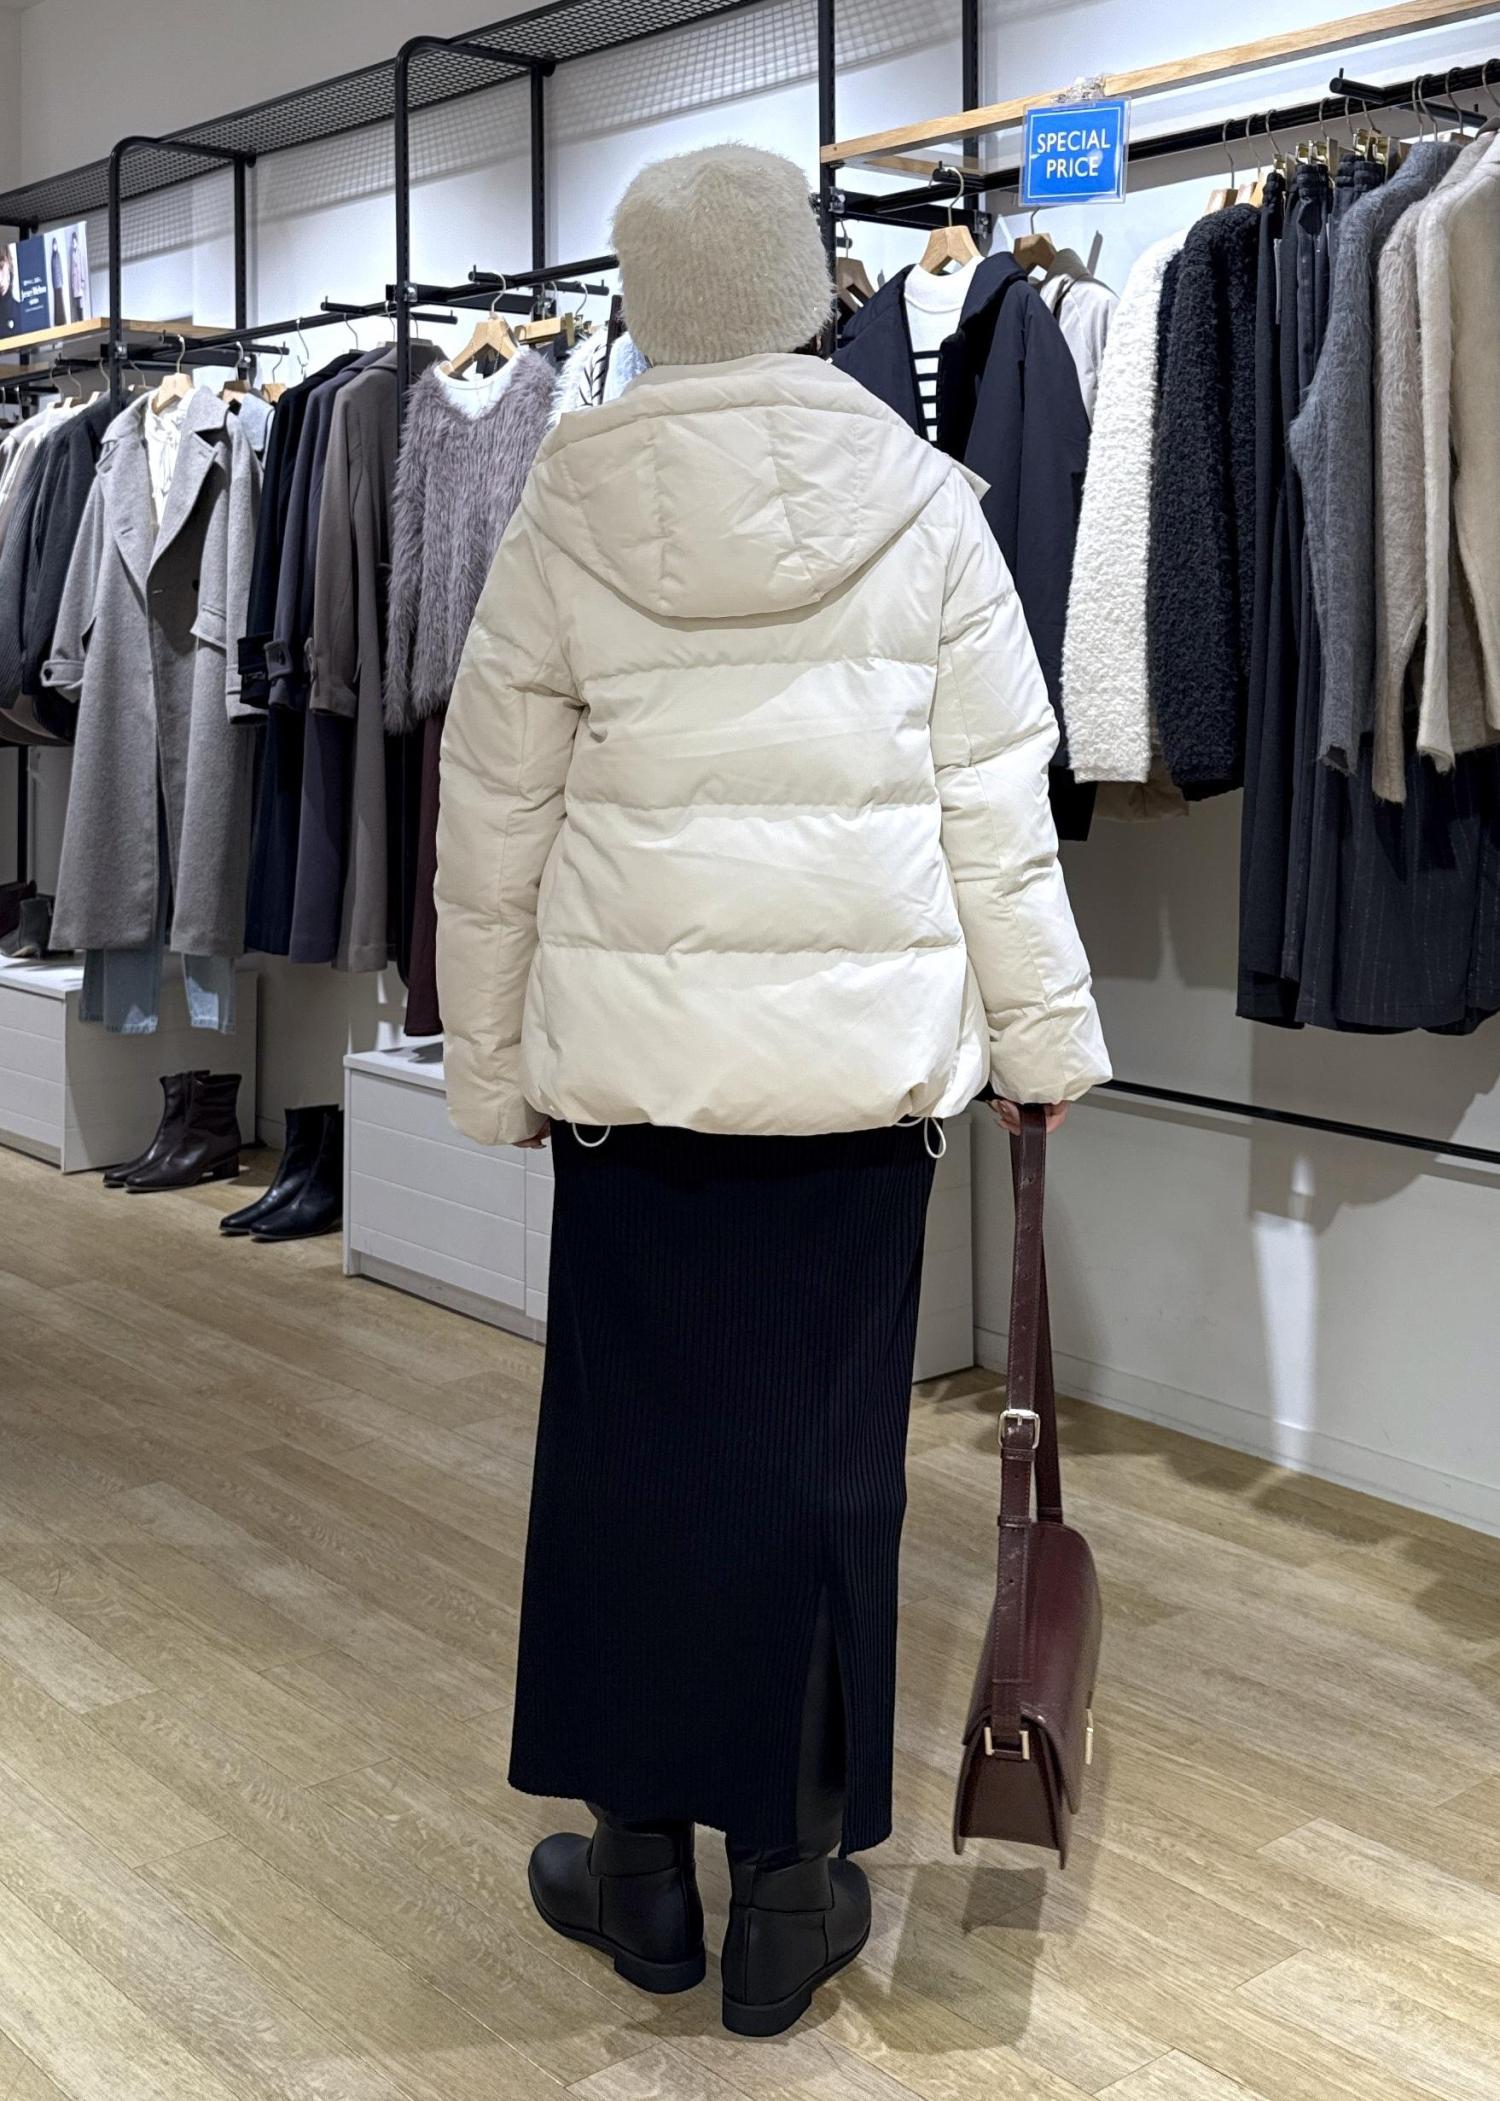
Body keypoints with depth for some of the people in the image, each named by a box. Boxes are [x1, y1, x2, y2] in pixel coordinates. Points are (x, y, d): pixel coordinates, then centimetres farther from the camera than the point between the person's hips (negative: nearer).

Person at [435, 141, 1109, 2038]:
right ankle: (795, 1886, 19)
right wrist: (1042, 1032, 10)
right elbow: (997, 803, 1)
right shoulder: (922, 503, 0)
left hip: (634, 1044, 0)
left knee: (626, 1437, 11)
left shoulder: (564, 513, 0)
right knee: (822, 1452, 7)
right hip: (868, 1039, 0)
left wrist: (491, 1061, 14)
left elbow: (494, 817, 4)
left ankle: (642, 1862, 24)